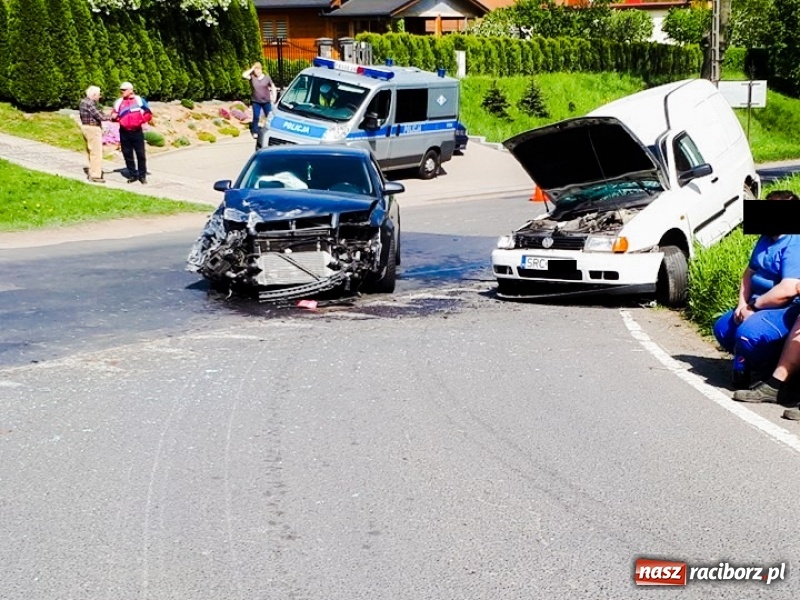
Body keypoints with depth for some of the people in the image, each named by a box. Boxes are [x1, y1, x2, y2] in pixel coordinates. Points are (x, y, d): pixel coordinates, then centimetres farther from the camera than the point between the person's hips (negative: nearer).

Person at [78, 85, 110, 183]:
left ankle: (92, 172, 27)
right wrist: (110, 117, -6)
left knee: (91, 151, 18)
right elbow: (99, 116, -18)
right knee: (96, 152, -6)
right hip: (92, 129, -11)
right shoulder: (90, 103, -19)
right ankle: (95, 175, -5)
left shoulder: (84, 101, 12)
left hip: (86, 127, 11)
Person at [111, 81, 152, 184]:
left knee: (140, 154, 1)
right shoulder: (119, 102, 8)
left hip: (137, 132, -3)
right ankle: (133, 175, 16)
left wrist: (142, 120, -11)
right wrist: (114, 117, -12)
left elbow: (148, 113, 4)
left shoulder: (139, 100, 1)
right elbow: (115, 116, 11)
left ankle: (142, 175, 10)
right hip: (124, 132, 3)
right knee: (127, 154, 6)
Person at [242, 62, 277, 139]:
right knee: (256, 117, 6)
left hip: (266, 101, 0)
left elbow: (273, 87, 6)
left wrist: (274, 97, 0)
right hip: (256, 101, 0)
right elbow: (244, 75, -20)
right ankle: (255, 132, 14)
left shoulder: (267, 77, -2)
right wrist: (252, 69, -14)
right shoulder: (252, 77, -4)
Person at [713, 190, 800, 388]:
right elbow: (749, 272, 17)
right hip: (760, 306, 10)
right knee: (722, 328, 11)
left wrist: (753, 305, -19)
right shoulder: (766, 239, 10)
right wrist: (742, 304, 0)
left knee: (748, 333, -31)